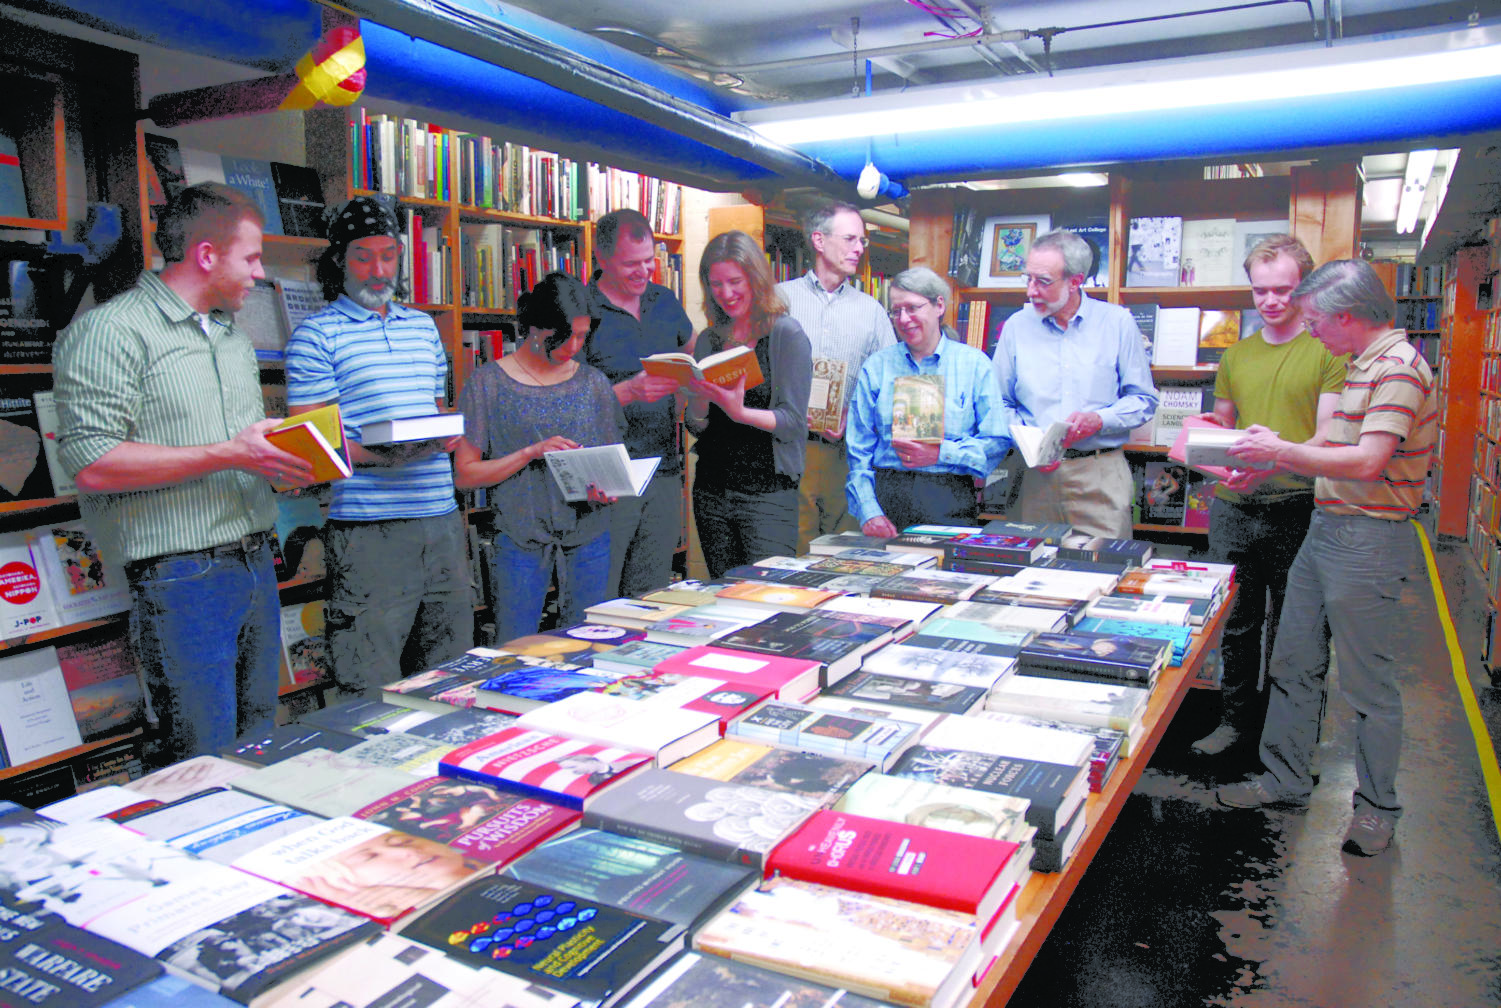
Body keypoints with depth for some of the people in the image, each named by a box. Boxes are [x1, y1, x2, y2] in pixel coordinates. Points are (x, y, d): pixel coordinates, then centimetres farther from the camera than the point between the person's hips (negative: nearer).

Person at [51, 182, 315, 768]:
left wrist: (289, 459, 5)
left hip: (256, 563, 8)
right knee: (202, 764, -3)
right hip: (181, 578, -8)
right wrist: (227, 455, -21)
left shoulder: (234, 338, 19)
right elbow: (91, 464, -17)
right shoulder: (112, 330, -8)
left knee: (261, 742, 14)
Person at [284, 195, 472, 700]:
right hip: (369, 526, -6)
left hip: (442, 514, 6)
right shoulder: (316, 335, 0)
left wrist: (449, 436, 1)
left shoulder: (424, 326, 18)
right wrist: (379, 455, -22)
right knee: (371, 686, -3)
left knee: (452, 672, 13)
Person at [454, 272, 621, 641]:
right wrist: (532, 452, -16)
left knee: (588, 648, 8)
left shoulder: (593, 382, 8)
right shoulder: (489, 383, -2)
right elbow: (465, 473, -4)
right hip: (519, 539, -2)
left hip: (589, 538, 3)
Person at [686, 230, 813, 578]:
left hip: (769, 492, -5)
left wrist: (739, 413, -26)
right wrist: (702, 398, -11)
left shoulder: (787, 334, -5)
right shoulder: (708, 340, 10)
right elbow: (696, 425, 11)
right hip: (711, 490, 5)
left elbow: (793, 422, -10)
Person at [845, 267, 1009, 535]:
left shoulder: (974, 364, 8)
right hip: (888, 496, 1)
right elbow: (858, 451, 7)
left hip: (951, 503, -1)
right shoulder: (876, 366, 11)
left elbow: (998, 443, 3)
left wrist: (941, 454, -11)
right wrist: (869, 512, -5)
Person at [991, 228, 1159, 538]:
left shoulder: (1117, 323, 4)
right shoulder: (1017, 326, 7)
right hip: (1039, 474, 1)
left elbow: (1144, 400, 5)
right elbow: (1002, 404, 11)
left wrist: (1099, 420, -12)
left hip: (1103, 476, -1)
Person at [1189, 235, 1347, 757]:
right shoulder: (1235, 356, 15)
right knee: (1236, 621, 11)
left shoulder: (1329, 351, -1)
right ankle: (1236, 718, 26)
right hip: (1233, 506, 4)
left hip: (1297, 506, -4)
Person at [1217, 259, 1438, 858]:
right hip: (1325, 531, 10)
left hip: (1369, 542, -10)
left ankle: (1377, 807, 19)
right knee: (1293, 665, 14)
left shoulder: (1397, 369, -16)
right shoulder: (1361, 366, 14)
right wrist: (1271, 461, 9)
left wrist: (1280, 450, -19)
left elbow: (1366, 463, -26)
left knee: (1369, 683, 3)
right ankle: (1285, 778, 27)